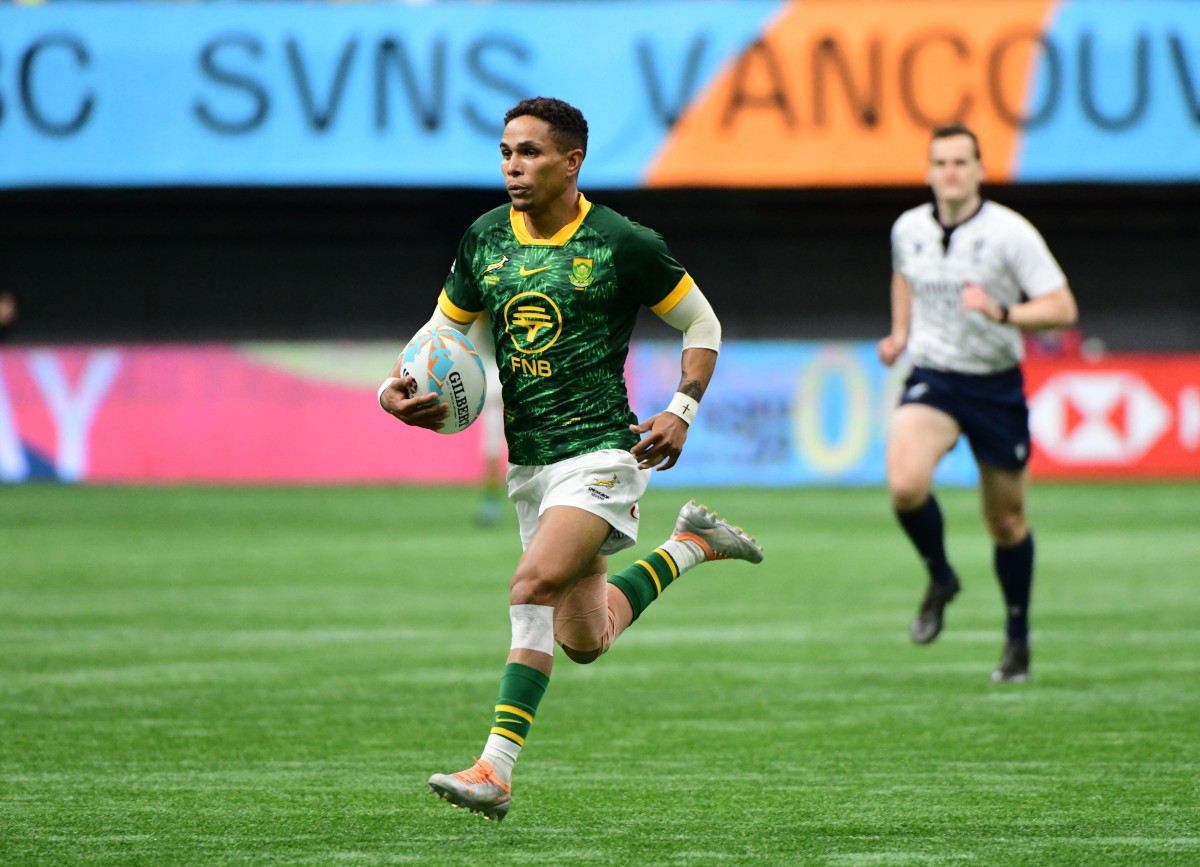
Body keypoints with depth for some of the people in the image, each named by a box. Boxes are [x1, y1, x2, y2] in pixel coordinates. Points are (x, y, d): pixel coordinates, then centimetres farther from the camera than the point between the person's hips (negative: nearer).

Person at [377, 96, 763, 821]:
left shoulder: (621, 244, -9)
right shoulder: (485, 239, 5)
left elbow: (702, 322, 3)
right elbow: (443, 328, 17)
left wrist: (683, 413, -9)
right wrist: (396, 388, -3)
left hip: (601, 452, -7)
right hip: (528, 463, 7)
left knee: (535, 585, -27)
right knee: (584, 641, 16)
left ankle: (496, 770, -27)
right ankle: (691, 545, 40)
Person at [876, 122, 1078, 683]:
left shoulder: (1010, 233, -13)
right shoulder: (908, 229, 0)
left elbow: (1063, 309, -15)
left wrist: (1002, 312, -30)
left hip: (996, 386, -2)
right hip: (931, 379, 2)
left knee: (1006, 521, 9)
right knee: (905, 484, -27)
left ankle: (1018, 637, 30)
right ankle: (940, 579, 2)